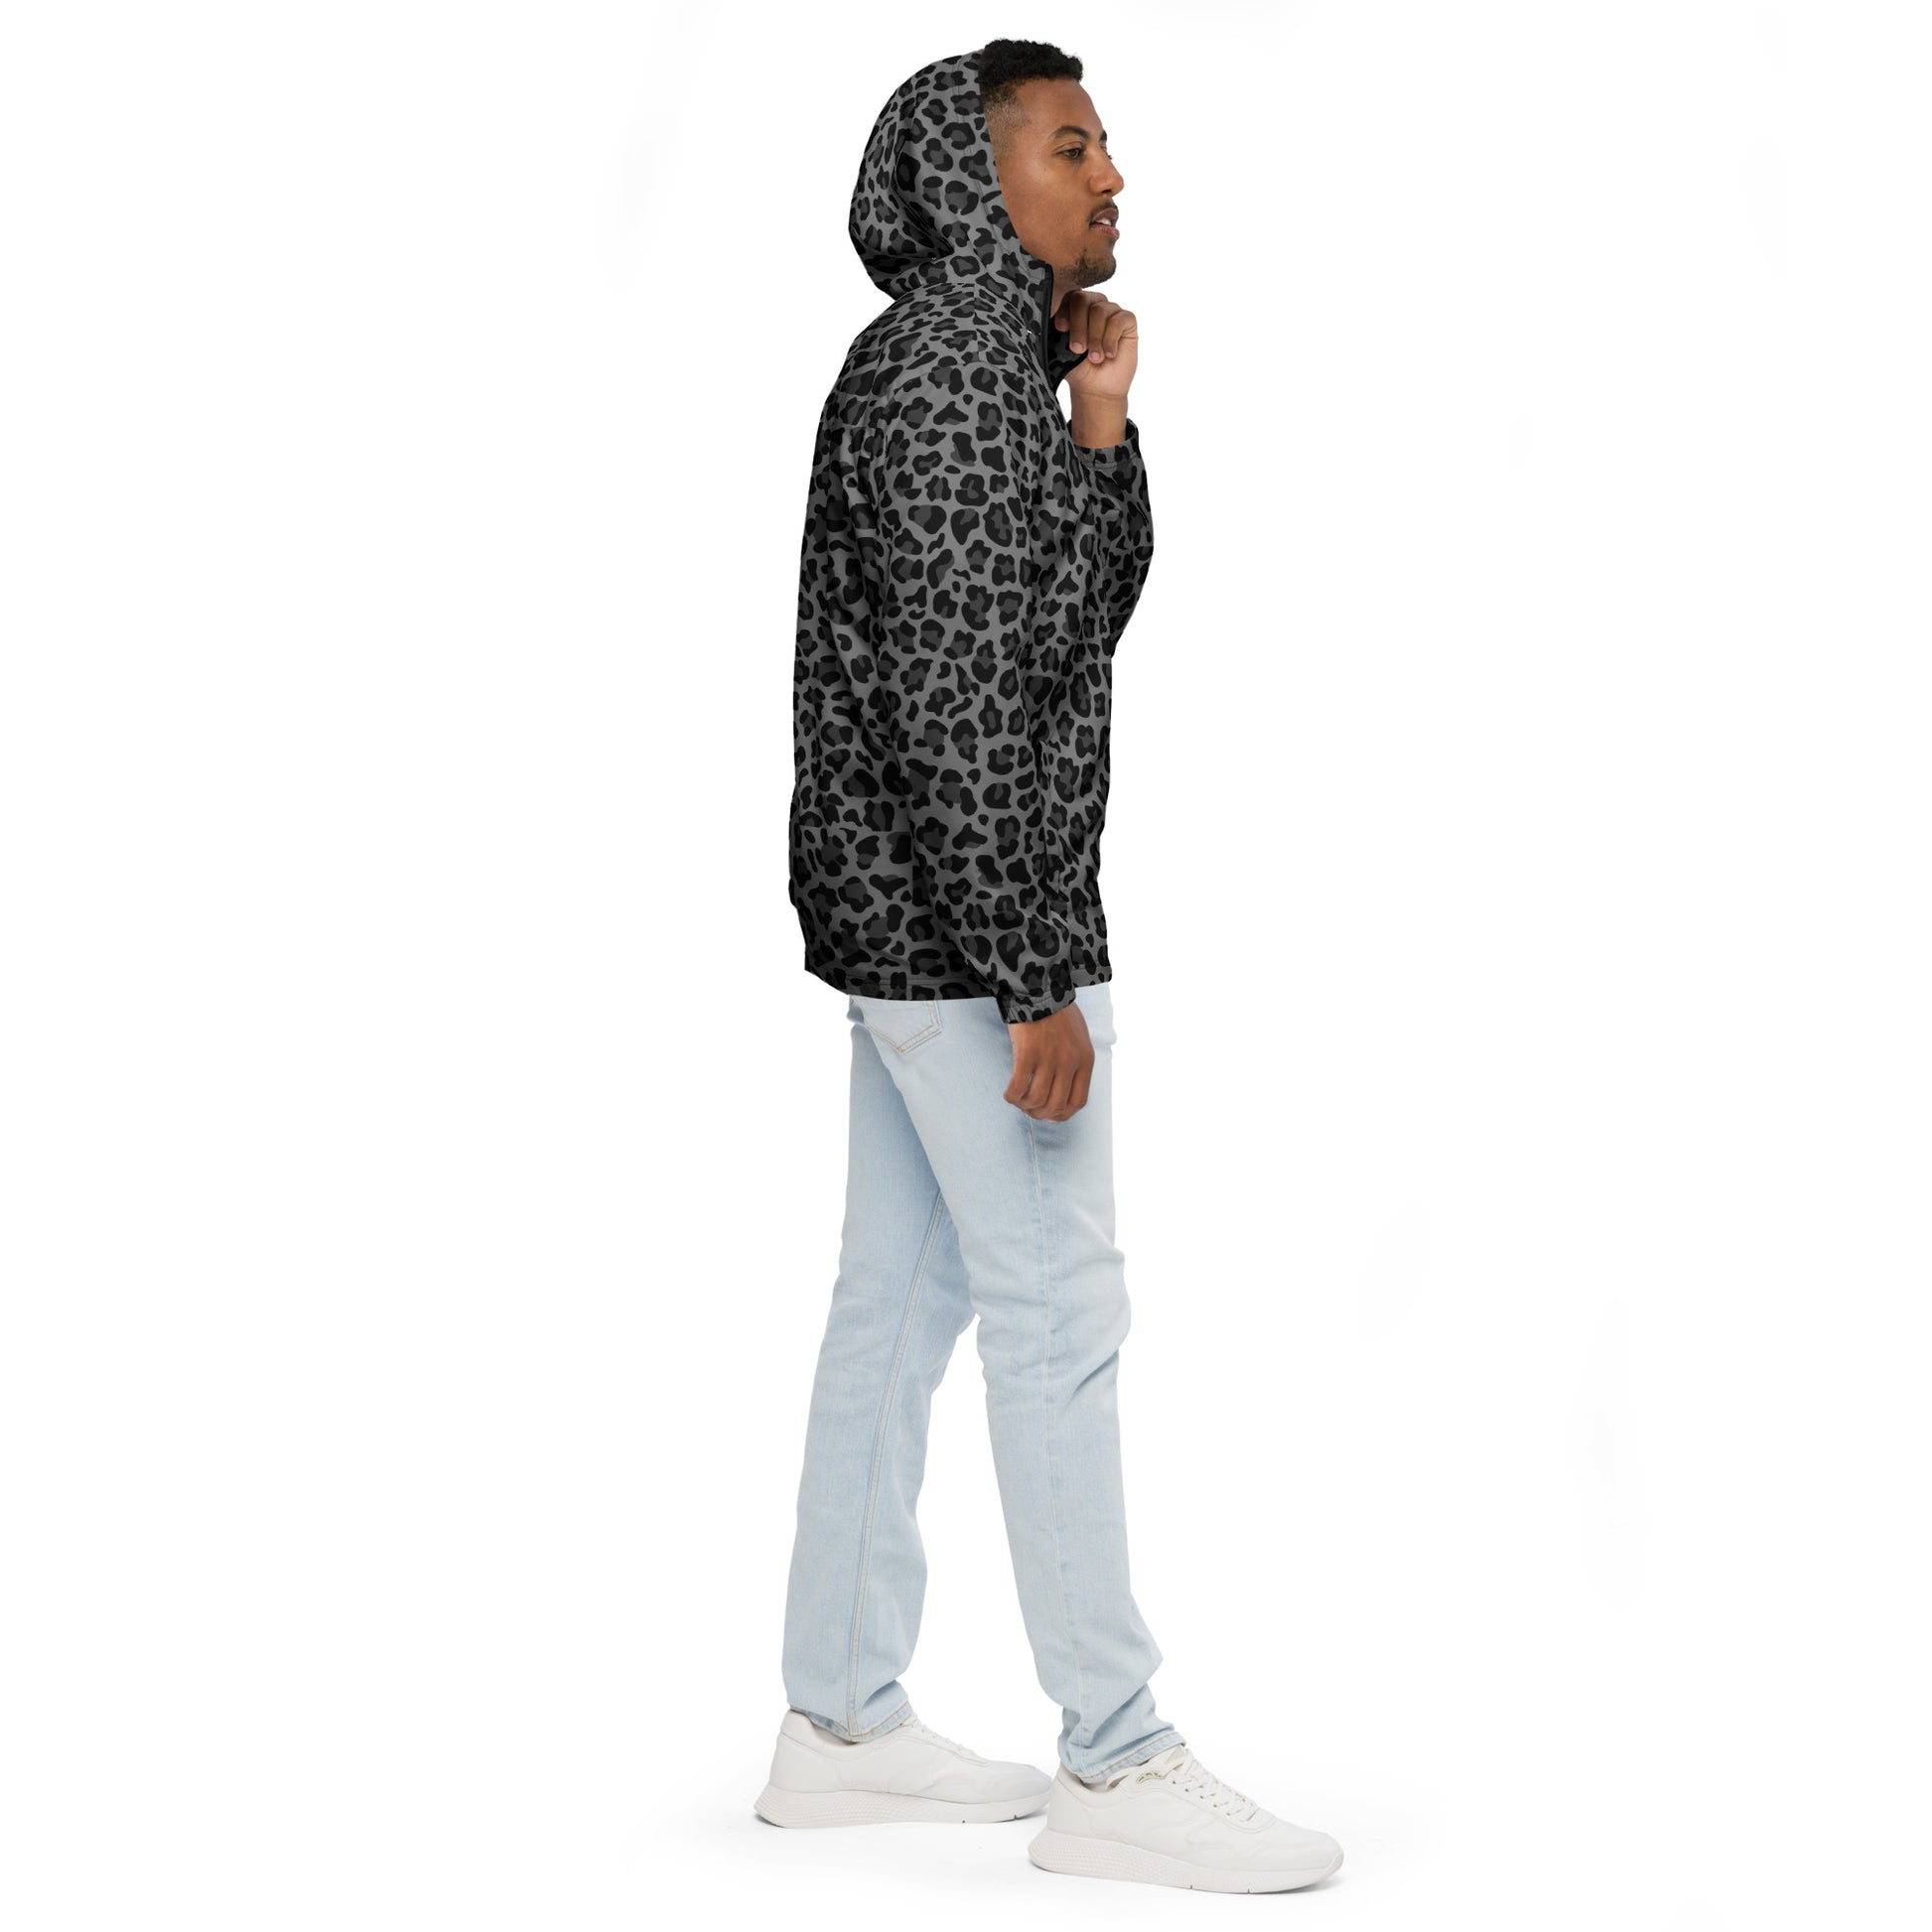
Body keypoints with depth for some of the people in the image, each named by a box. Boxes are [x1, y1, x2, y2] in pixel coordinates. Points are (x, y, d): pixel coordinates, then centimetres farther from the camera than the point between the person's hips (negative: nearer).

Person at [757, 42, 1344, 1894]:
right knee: (1057, 1310, -5)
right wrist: (1037, 981, -22)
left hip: (908, 915, 10)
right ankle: (1117, 1767, 3)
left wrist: (1097, 426, 2)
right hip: (958, 917, -10)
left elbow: (1091, 614, 15)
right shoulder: (946, 371, -15)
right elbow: (954, 706, -22)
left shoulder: (976, 363, 16)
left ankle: (840, 1723, 21)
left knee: (901, 1298, 12)